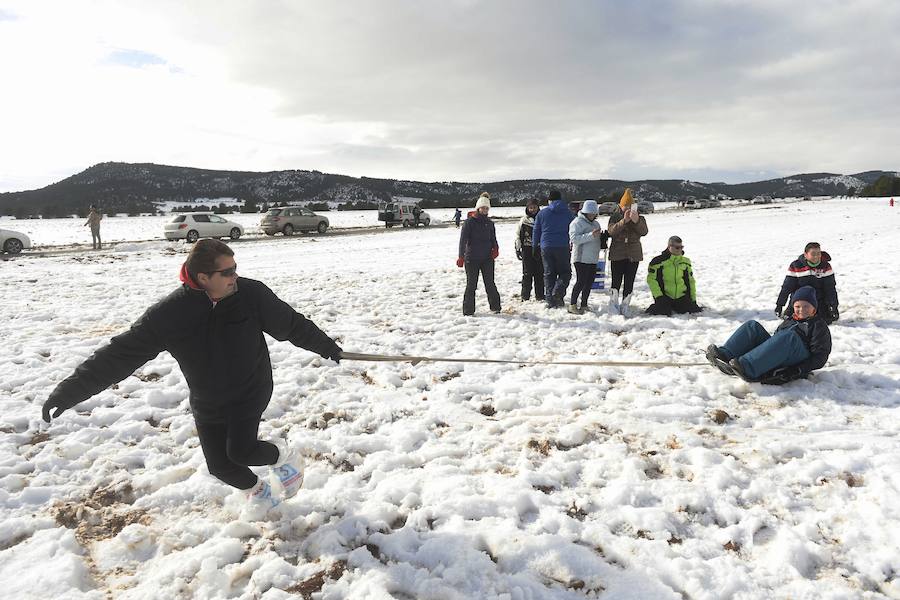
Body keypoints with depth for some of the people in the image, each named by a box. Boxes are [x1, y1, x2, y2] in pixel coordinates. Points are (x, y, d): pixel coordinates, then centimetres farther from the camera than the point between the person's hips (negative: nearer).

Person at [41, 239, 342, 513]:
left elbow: (292, 323, -6)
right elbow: (122, 352, -18)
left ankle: (286, 456, 19)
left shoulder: (251, 293, -19)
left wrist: (326, 347, 5)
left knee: (240, 451, -13)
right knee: (219, 465, 7)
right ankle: (256, 489, 39)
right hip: (207, 401, 2)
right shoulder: (170, 312, -20)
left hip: (250, 391, -2)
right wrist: (69, 391, -22)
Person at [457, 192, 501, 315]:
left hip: (487, 258, 3)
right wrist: (461, 257, -19)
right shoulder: (469, 222, -6)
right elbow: (463, 239, -11)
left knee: (490, 283, 4)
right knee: (471, 285, 2)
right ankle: (468, 310, 11)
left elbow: (493, 238, 20)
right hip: (471, 259, -3)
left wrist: (495, 249, -1)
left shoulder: (489, 222, 9)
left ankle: (495, 307, 16)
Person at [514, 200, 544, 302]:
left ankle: (540, 295, 14)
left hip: (539, 249, 2)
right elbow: (518, 235, 6)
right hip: (527, 249, -2)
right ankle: (525, 296, 6)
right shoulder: (523, 220, 4)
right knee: (527, 273, -1)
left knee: (540, 273, 5)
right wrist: (518, 249, 0)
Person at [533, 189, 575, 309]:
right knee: (565, 272, 8)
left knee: (549, 274, 9)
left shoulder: (542, 213, 5)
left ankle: (550, 300, 5)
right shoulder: (568, 213, 5)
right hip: (563, 247, -1)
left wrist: (535, 247, 15)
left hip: (546, 247, 1)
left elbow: (536, 231, 7)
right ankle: (557, 293, -16)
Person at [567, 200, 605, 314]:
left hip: (593, 259, 8)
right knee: (581, 281, -11)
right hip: (581, 258, -8)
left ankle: (584, 305, 16)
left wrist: (602, 237, 8)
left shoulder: (596, 224, 20)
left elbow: (598, 240, 32)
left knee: (589, 283, 7)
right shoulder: (577, 222, -6)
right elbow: (574, 238, -20)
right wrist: (591, 235, -25)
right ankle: (572, 306, -5)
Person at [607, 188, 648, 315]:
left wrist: (636, 221, -28)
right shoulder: (615, 216, 2)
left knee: (629, 282, 4)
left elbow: (644, 231, -11)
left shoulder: (639, 218, 7)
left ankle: (625, 307, 15)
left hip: (633, 255, 2)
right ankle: (613, 307, 6)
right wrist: (624, 221, -27)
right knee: (616, 282, -5)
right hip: (617, 254, -2)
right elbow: (611, 230, -16)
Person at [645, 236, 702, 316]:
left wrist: (693, 299, 11)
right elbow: (651, 280, -8)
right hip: (665, 296, -4)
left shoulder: (686, 262, 10)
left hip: (682, 296, 4)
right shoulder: (658, 262, -7)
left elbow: (691, 281, 16)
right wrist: (658, 296, -16)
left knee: (690, 309, -15)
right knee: (663, 311, -23)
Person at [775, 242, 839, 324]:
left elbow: (830, 288, -4)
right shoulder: (795, 266, -10)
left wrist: (833, 306, -12)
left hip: (819, 301, 1)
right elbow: (786, 287, -7)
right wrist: (779, 305, -8)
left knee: (826, 320, -10)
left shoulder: (826, 266, -6)